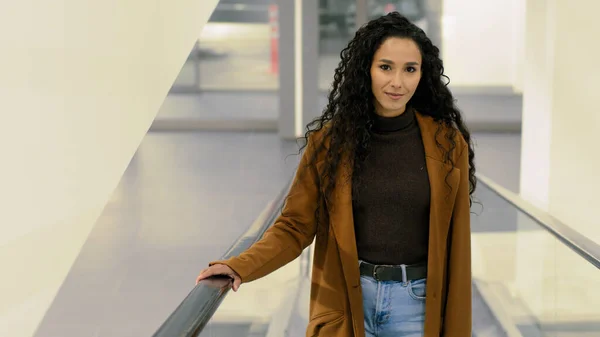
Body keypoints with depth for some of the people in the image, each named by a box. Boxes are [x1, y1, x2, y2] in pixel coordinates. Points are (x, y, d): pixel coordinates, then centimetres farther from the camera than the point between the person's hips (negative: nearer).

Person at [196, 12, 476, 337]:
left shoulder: (447, 143, -4)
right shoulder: (330, 141, -3)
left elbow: (455, 248, -2)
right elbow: (295, 225, -2)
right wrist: (241, 267, -19)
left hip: (418, 303, 0)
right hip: (346, 303, 0)